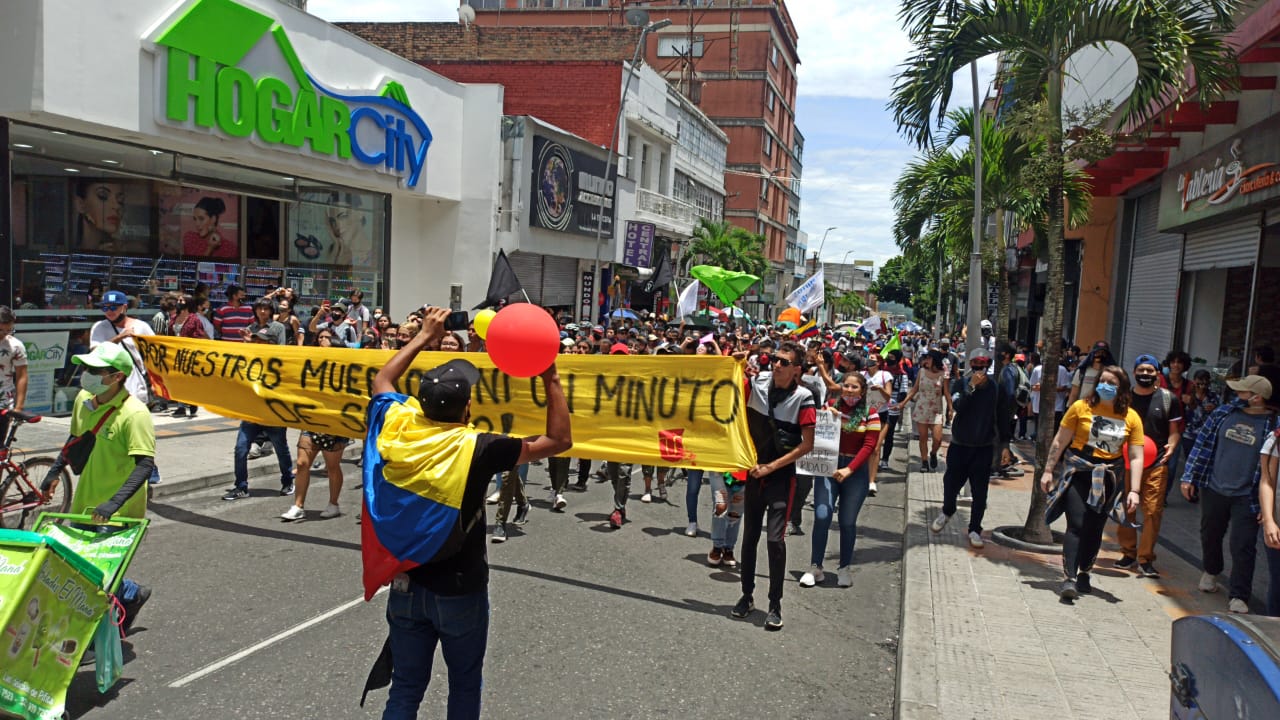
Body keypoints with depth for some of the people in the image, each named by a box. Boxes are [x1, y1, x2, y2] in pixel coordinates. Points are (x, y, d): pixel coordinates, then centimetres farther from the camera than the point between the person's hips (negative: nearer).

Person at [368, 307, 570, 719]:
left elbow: (382, 381, 12)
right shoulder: (478, 448, -22)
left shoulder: (397, 428, -11)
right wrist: (551, 379, -13)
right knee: (465, 685, 17)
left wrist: (425, 336, 15)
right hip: (460, 590, -4)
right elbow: (559, 441, -15)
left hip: (406, 584, 4)